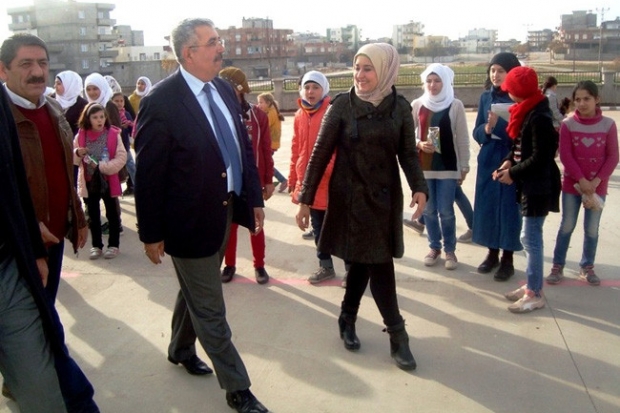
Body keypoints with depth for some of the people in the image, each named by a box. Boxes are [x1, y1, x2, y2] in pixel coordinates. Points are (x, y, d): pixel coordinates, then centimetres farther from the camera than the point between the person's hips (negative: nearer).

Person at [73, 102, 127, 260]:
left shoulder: (113, 134, -9)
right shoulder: (81, 135, 0)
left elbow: (121, 158, -12)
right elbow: (73, 159, 8)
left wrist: (102, 166, -20)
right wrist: (78, 154, -15)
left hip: (108, 181, -3)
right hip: (89, 181, 3)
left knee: (112, 214, 9)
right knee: (93, 215, 11)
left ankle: (113, 245, 21)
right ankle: (96, 246, 23)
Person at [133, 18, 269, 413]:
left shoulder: (225, 90, 3)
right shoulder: (161, 101, -19)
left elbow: (244, 147, 10)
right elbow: (148, 174, -16)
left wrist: (255, 198, 8)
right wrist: (151, 233, -12)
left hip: (225, 210, 7)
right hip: (190, 219, -7)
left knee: (196, 290, 26)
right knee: (210, 309, 6)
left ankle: (181, 349, 50)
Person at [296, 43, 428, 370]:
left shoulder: (400, 107, 0)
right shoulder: (342, 105, -6)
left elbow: (408, 153, 3)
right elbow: (320, 154, -5)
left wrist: (419, 188, -14)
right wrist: (306, 199, -7)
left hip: (385, 196, 3)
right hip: (349, 195, -2)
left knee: (365, 261, 8)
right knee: (377, 263, -2)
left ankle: (348, 320, 29)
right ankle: (397, 335, 10)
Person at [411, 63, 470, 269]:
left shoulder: (455, 105, -3)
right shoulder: (416, 105, 2)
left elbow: (462, 139, 0)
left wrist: (464, 167, 0)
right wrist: (419, 144, -12)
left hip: (448, 166, -2)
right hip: (423, 166, 2)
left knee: (446, 211, 0)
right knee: (428, 210, 9)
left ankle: (450, 250, 18)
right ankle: (434, 247, 26)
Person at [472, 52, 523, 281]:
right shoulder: (486, 97, 7)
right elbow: (477, 132, 6)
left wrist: (498, 126, -23)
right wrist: (488, 128, -14)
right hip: (488, 161, 5)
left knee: (509, 208, 1)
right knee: (487, 207, 9)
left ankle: (507, 259, 14)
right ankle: (492, 254, 25)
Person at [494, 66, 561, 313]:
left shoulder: (539, 117, -20)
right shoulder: (527, 112, 11)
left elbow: (540, 158, -21)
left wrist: (513, 174, -14)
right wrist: (509, 161, 0)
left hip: (539, 186, -10)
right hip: (529, 184, 10)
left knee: (530, 238, -5)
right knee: (531, 237, 15)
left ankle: (535, 294, 5)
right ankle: (532, 285, 26)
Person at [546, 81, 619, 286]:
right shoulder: (568, 124, -6)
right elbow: (565, 156, -9)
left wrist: (596, 181, -13)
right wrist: (582, 180, -15)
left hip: (597, 186, 1)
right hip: (572, 184, -1)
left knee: (592, 229, 9)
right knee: (567, 226, 6)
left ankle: (587, 267, 24)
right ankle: (558, 266, 16)